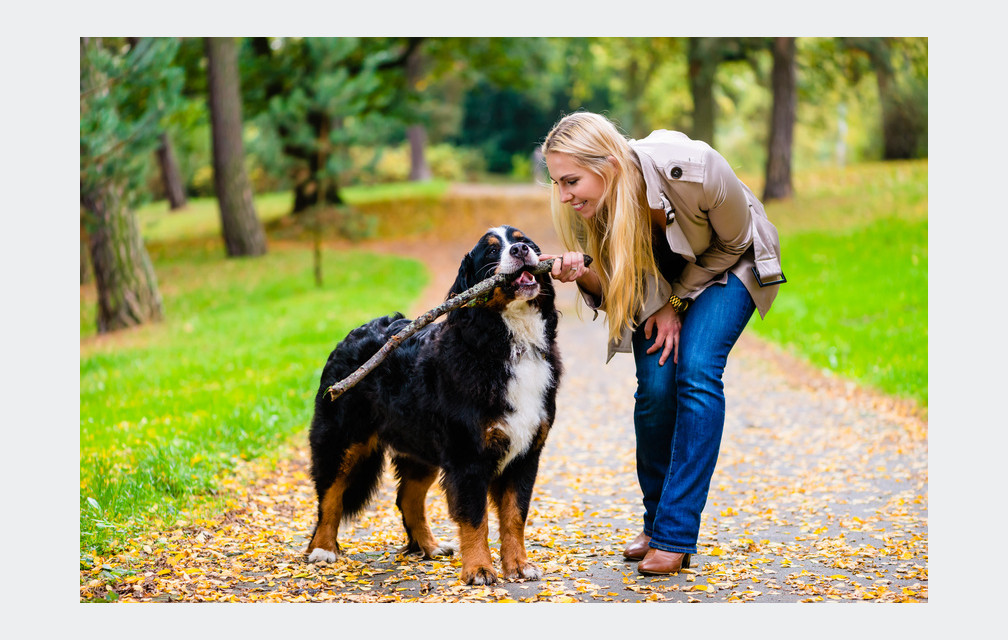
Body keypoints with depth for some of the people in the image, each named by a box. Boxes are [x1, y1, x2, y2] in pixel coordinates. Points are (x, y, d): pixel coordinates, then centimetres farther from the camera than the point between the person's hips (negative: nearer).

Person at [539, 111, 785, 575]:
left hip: (728, 263, -3)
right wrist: (582, 274, -35)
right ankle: (655, 522, 8)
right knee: (655, 386, -12)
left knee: (696, 371, -21)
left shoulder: (692, 169, -38)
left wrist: (676, 303, -17)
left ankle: (675, 536, -17)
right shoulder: (587, 206, -26)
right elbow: (611, 290, -13)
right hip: (658, 273, 3)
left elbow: (732, 243, -18)